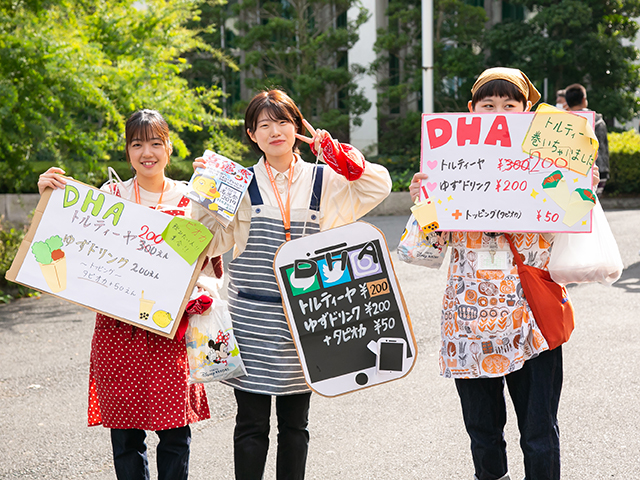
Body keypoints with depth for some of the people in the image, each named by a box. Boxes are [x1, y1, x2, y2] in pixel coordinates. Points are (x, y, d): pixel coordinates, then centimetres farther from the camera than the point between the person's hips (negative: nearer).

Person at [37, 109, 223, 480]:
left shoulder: (190, 200, 7)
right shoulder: (110, 196, 6)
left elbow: (212, 268, 7)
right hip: (119, 329, 0)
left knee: (176, 432, 0)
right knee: (126, 432, 4)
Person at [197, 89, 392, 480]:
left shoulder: (324, 180, 6)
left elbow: (378, 187, -1)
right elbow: (211, 244, 3)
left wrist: (338, 155, -10)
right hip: (252, 320, -1)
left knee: (295, 423, 11)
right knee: (252, 425, 3)